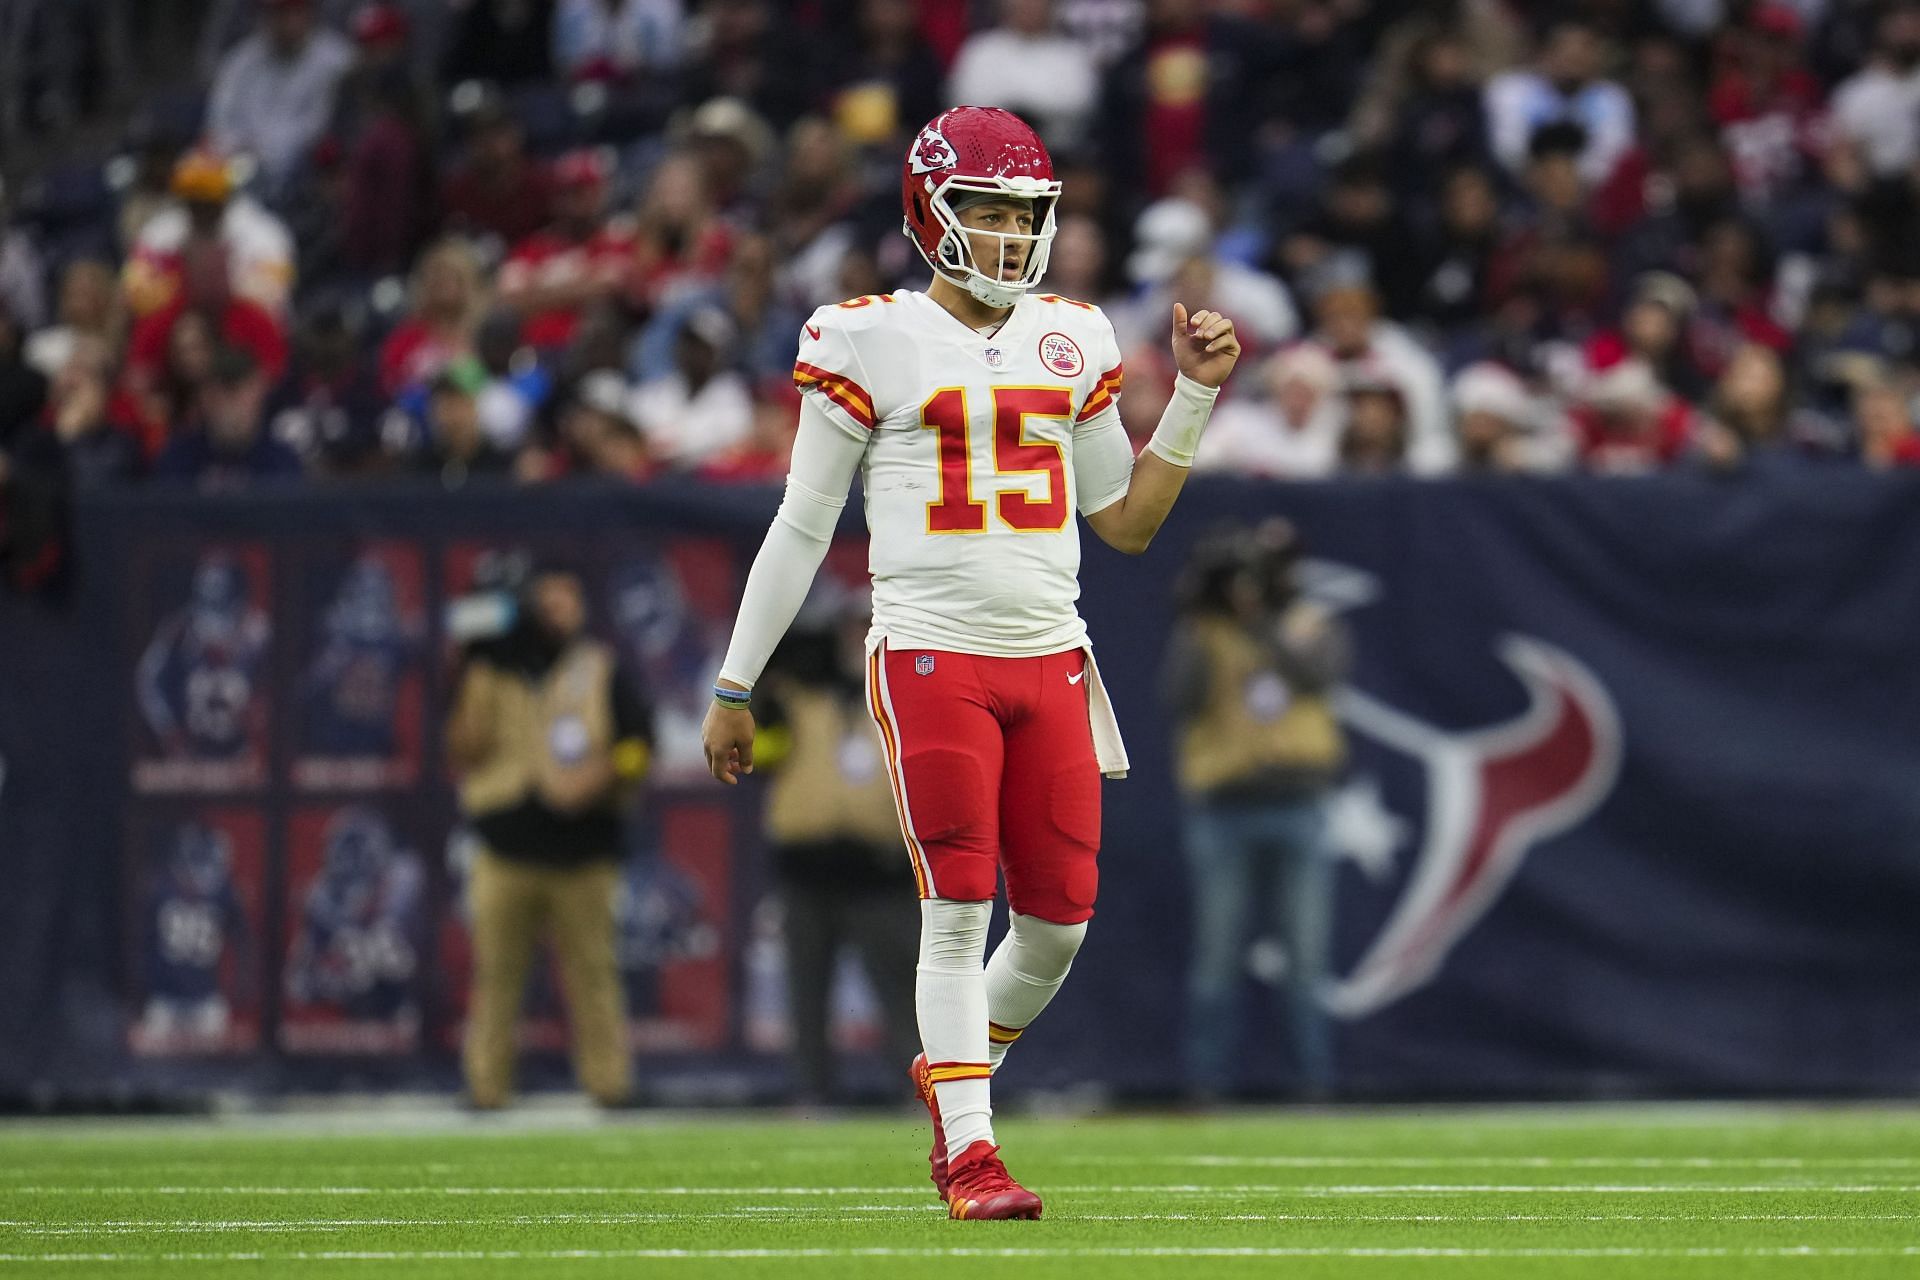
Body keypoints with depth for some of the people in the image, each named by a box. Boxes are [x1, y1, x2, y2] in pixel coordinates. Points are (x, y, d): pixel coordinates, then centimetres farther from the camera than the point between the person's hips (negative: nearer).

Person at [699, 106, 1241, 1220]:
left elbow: (1129, 522, 18)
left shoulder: (1071, 342, 12)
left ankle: (955, 1071, 29)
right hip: (932, 657, -5)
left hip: (1050, 660, 5)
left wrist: (1196, 396, 8)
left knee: (1059, 918, 3)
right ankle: (968, 1154, -2)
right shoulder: (872, 343, -2)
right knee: (959, 910, -8)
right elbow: (803, 529, 2)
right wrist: (735, 688, 3)